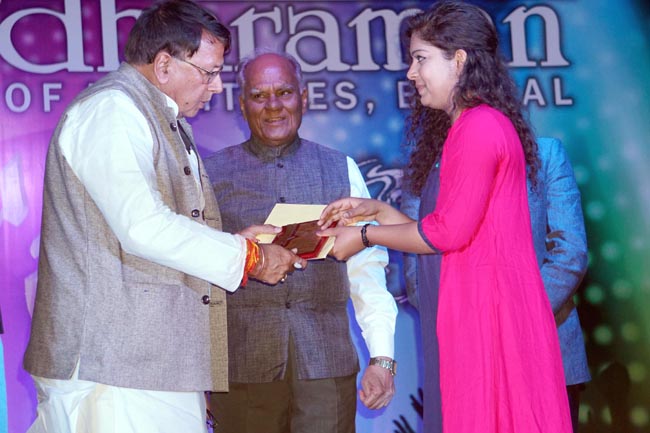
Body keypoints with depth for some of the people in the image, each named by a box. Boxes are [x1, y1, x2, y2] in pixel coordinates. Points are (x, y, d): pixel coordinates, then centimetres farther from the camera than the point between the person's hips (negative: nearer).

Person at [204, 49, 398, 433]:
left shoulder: (342, 170, 10)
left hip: (326, 363, 1)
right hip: (242, 366, 0)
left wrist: (382, 358, 0)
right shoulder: (213, 174, 8)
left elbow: (367, 271, 7)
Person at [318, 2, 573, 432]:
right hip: (485, 302, 9)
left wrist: (366, 235, -4)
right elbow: (447, 230, 15)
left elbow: (448, 232, -14)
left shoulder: (479, 126, -13)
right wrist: (378, 210, 13)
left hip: (488, 306, -9)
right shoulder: (485, 124, 17)